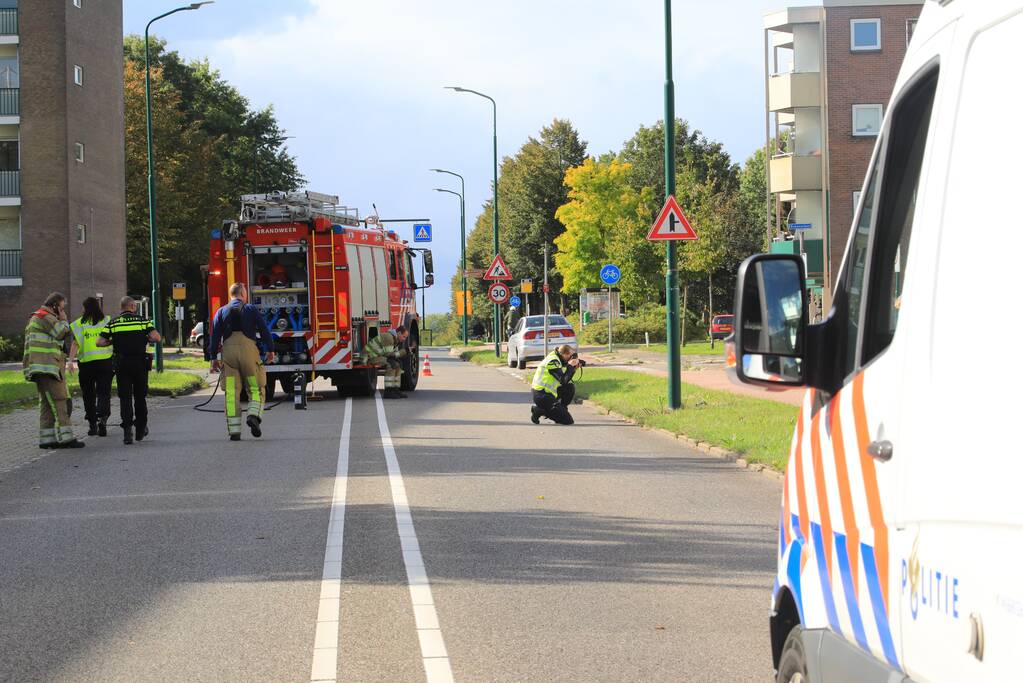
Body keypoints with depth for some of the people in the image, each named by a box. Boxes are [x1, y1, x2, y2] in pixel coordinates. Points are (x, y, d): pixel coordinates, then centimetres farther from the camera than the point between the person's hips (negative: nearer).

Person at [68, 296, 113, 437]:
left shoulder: (80, 324, 1)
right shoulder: (107, 320, 5)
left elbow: (76, 343, -7)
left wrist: (71, 360, -9)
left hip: (86, 362, 0)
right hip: (106, 362, 1)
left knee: (89, 395, 11)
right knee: (103, 392, -1)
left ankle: (92, 424, 13)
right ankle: (102, 417, -25)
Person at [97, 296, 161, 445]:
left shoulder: (113, 323, 2)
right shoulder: (143, 321, 0)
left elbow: (99, 342, -4)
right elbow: (157, 337, -10)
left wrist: (113, 342, 11)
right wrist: (145, 339, 8)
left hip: (121, 364, 0)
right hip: (140, 364, 0)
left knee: (125, 398, 1)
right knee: (140, 397, 14)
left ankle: (127, 430, -13)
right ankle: (140, 430, 23)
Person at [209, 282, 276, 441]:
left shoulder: (221, 312, 15)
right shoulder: (250, 309, 9)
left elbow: (215, 335, 8)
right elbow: (264, 329, 5)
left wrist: (214, 358, 8)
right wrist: (270, 350, 12)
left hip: (228, 350, 2)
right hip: (248, 348, -2)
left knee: (231, 392, 2)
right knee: (256, 387, 5)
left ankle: (234, 430, -2)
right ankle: (254, 414, -21)